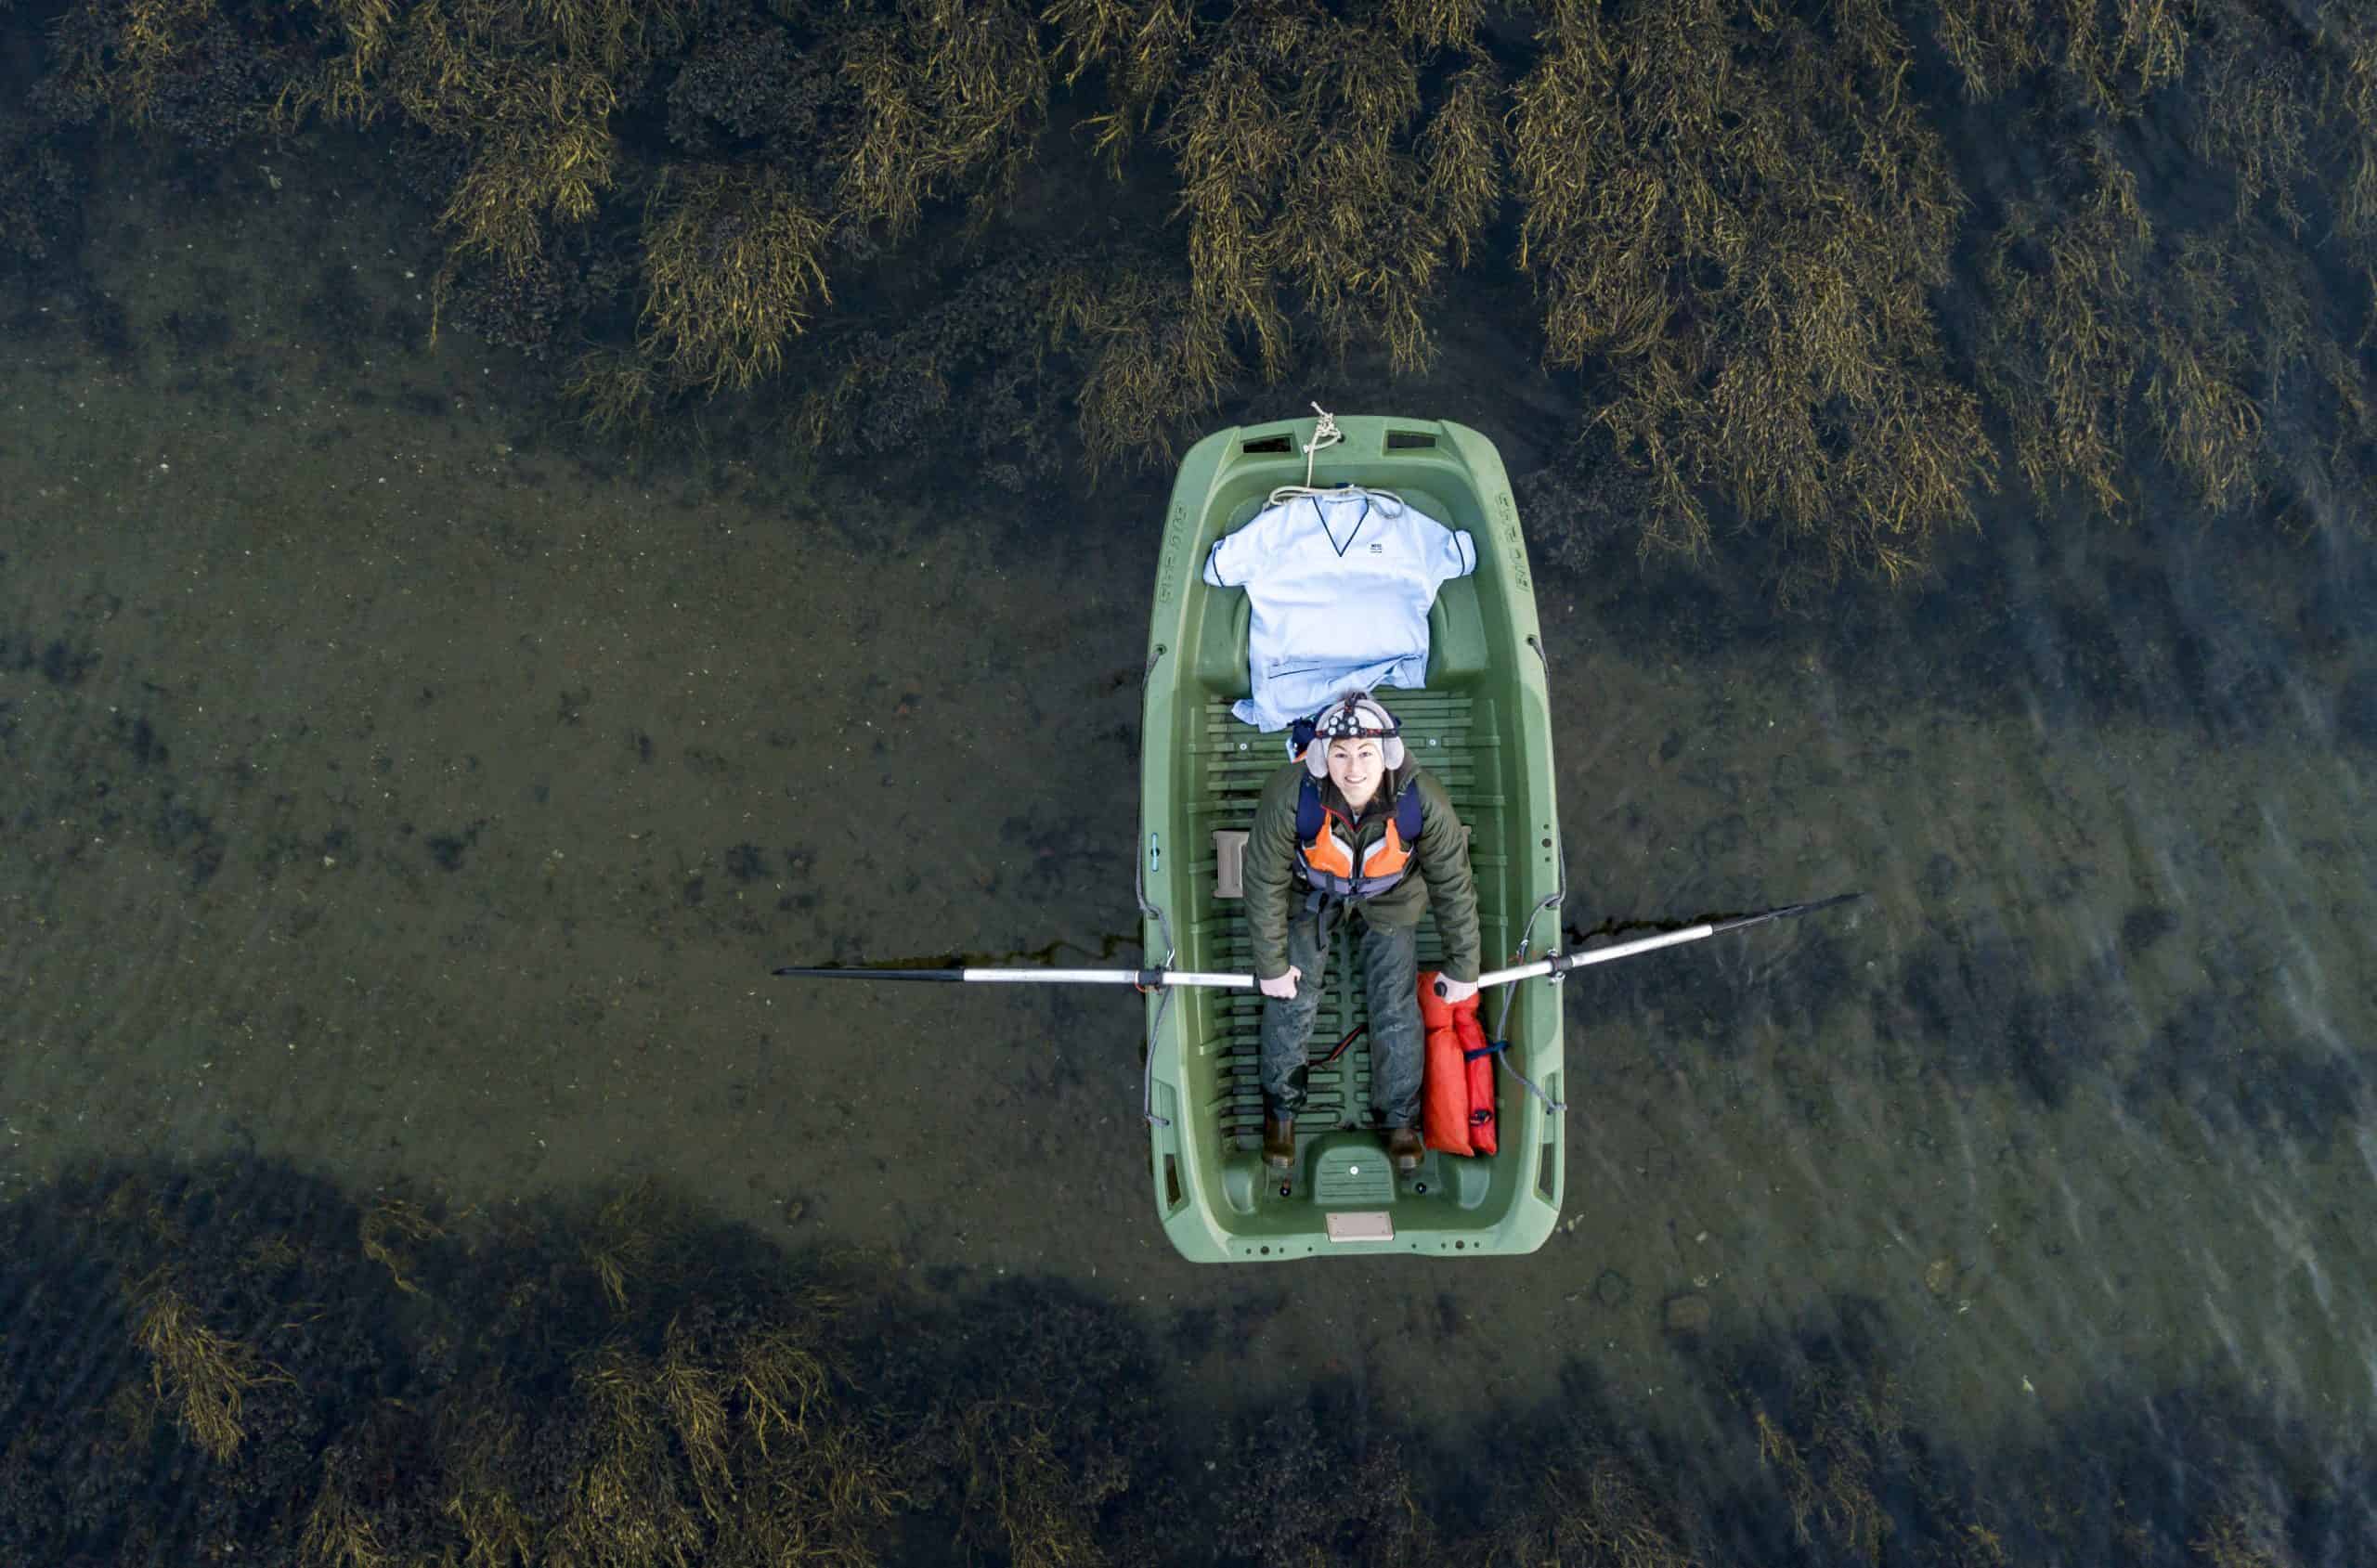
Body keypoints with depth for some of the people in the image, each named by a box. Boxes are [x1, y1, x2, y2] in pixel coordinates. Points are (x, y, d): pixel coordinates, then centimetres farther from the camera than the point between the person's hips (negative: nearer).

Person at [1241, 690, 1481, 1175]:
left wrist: (1463, 967, -9)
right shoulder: (1288, 796, -38)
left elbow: (1454, 884, -19)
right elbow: (1265, 882, -21)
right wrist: (1271, 965, -12)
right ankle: (1281, 1108, 28)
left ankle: (1400, 1116, 24)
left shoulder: (1423, 799, -35)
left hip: (1389, 898, 0)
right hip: (1309, 892, 0)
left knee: (1396, 1010, -1)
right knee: (1291, 1000, 2)